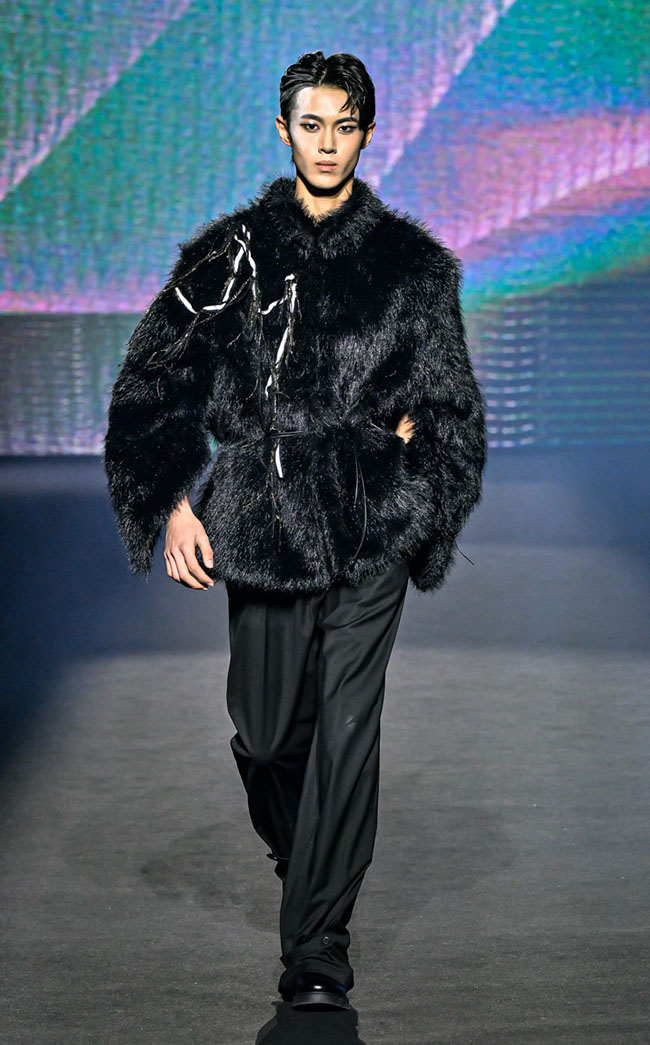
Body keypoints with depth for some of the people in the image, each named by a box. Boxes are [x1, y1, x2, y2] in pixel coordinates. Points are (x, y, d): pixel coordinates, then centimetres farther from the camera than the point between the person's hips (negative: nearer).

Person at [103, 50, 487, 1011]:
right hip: (261, 521, 1)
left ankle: (317, 950, 1)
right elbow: (157, 384, 6)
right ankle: (299, 852, 41)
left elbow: (449, 403, 15)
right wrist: (176, 505, -3)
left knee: (347, 727, -6)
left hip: (371, 527, -1)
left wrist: (398, 451, -1)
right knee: (269, 726, 7)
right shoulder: (230, 251, 5)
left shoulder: (411, 262, 7)